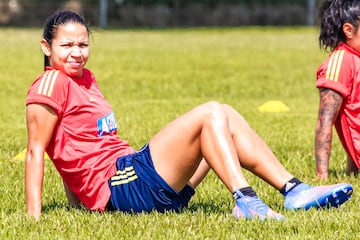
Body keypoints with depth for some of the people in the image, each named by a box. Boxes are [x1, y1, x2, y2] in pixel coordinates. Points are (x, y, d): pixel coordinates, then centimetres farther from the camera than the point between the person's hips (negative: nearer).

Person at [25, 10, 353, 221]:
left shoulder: (84, 78, 21)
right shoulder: (52, 83, -7)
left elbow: (71, 147, 27)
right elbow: (36, 151, -12)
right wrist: (33, 215, -18)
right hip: (124, 185, -10)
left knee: (225, 118, 9)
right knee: (212, 114, -15)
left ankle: (294, 190, 0)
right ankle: (246, 202, -29)